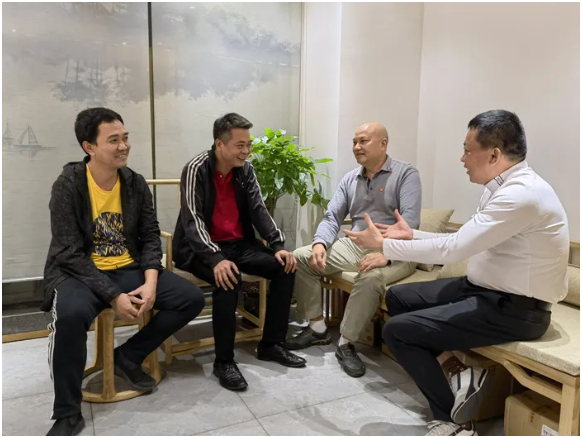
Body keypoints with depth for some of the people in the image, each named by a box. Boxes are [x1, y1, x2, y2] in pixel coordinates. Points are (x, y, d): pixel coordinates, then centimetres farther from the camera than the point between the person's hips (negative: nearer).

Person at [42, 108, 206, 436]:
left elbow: (151, 237, 2)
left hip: (128, 269, 5)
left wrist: (150, 283, -15)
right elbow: (71, 254, -17)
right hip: (79, 272, -4)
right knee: (72, 313, -38)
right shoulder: (68, 186, -13)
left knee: (193, 299, -10)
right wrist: (114, 296, -24)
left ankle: (128, 356, 7)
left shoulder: (136, 183, 0)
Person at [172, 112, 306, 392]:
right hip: (202, 249, -6)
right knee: (228, 279, -34)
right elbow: (193, 220, -22)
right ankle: (224, 361, -15)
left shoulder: (245, 170, 3)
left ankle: (271, 344, 3)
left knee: (285, 267, -12)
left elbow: (259, 211, 2)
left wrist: (279, 246, -12)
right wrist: (216, 259, -37)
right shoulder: (196, 170, -15)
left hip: (239, 244, 6)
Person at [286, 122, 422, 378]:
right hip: (354, 245, 6)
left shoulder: (406, 174, -6)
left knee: (371, 277, -38)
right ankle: (317, 328, 3)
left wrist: (385, 254, -33)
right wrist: (320, 243, -15)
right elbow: (332, 217, 6)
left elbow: (410, 221, -18)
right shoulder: (349, 179, 11)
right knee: (300, 258, -7)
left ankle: (346, 343, -18)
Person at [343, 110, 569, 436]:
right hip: (489, 290, 10)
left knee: (397, 330, -12)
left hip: (515, 309, -10)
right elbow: (464, 243, 13)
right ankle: (452, 370, 5)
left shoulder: (521, 194, -25)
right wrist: (412, 235, 6)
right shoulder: (506, 187, 6)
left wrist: (383, 244, -17)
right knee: (398, 297, 10)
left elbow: (453, 249, -27)